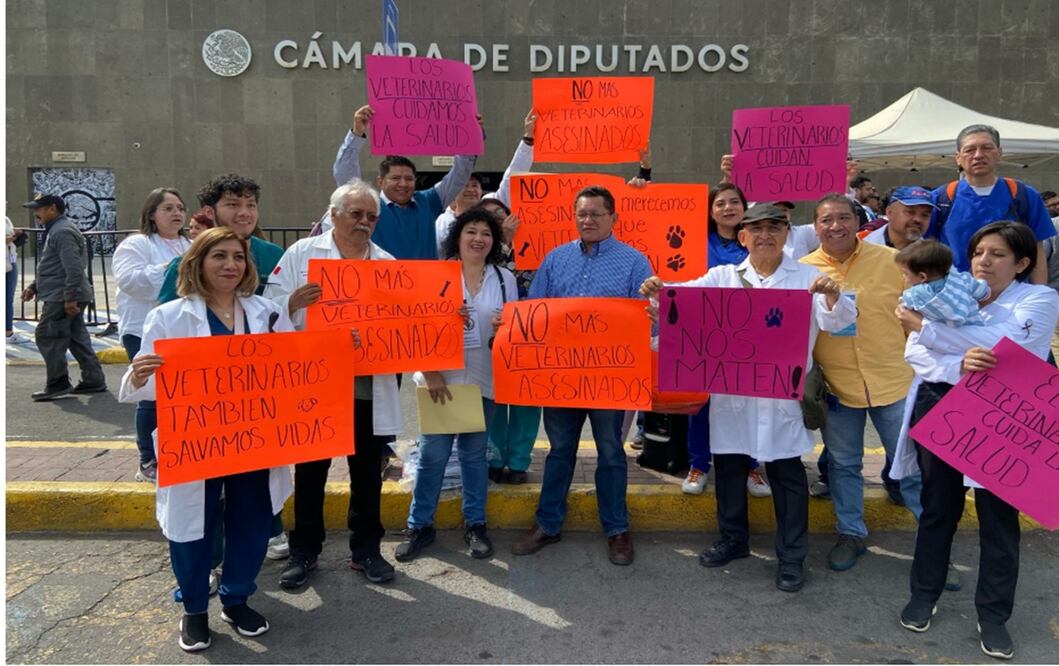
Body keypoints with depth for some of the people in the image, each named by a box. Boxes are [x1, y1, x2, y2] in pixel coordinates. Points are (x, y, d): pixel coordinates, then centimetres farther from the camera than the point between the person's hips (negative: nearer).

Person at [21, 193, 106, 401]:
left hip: (61, 298, -10)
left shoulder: (63, 232, -15)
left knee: (47, 337, -5)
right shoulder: (55, 230, 20)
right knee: (77, 337, 11)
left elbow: (74, 268, -23)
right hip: (67, 297, 10)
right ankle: (94, 380, 14)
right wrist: (34, 286, 24)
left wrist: (70, 298, -24)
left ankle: (57, 384, 0)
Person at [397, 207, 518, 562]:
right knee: (432, 454, 0)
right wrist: (430, 372, -13)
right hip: (440, 379, -2)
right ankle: (420, 525, 16)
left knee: (474, 453, 11)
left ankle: (475, 525, 24)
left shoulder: (505, 278, 7)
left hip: (482, 380, 2)